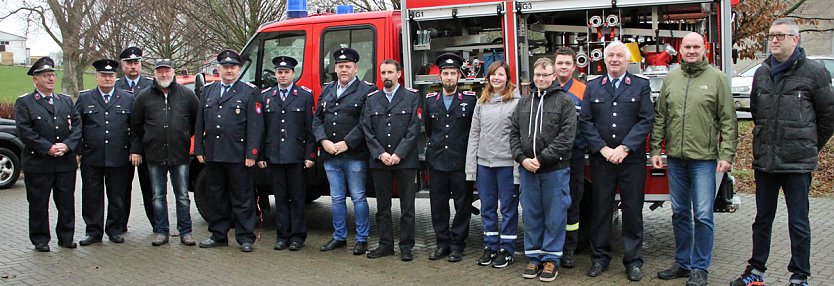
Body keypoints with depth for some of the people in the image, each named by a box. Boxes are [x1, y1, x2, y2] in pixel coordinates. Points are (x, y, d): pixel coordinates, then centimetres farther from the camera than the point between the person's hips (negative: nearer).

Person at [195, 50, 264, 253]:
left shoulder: (250, 92, 0)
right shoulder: (208, 92, 15)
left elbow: (255, 126, -7)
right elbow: (200, 123, 14)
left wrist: (251, 154, -13)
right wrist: (199, 150, 7)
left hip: (238, 156, -5)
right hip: (212, 155, 5)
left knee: (242, 198, 1)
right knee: (215, 197, 12)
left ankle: (245, 238, 8)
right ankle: (218, 236, 23)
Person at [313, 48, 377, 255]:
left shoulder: (367, 91, -4)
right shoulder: (327, 90, 15)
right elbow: (317, 119, 13)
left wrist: (347, 143, -17)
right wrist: (323, 141, -4)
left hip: (354, 156, -5)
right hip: (330, 156, 6)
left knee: (358, 198, 2)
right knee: (336, 198, 13)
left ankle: (362, 239, 11)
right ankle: (339, 237, 24)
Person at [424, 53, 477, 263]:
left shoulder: (470, 99, 0)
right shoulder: (430, 100, 9)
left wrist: (460, 146, 8)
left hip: (461, 162, -3)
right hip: (436, 162, 3)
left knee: (462, 206, 3)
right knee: (438, 205, 7)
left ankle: (457, 245, 13)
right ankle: (442, 243, 18)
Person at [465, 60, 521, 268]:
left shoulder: (516, 101, -5)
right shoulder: (481, 103, 10)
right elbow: (474, 133, 10)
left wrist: (519, 165, -14)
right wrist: (470, 165, 5)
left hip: (506, 163, -5)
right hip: (484, 162, 5)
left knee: (508, 207, 4)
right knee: (487, 207, 12)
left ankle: (506, 249, 15)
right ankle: (490, 246, 24)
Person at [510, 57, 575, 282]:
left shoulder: (563, 101, -2)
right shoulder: (524, 103, 12)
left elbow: (566, 136, -11)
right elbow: (514, 134, 10)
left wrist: (541, 159, -15)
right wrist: (522, 158, -6)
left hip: (555, 169, -4)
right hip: (527, 170, 4)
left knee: (554, 216, 3)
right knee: (531, 215, 10)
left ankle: (551, 259, 15)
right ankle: (534, 257, 21)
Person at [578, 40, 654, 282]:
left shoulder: (641, 86, 5)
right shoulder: (593, 87, 10)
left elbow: (646, 120, -4)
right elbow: (585, 122, 3)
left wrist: (624, 148, -13)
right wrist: (604, 149, -8)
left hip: (632, 160, -1)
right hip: (601, 160, 1)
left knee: (632, 211, 4)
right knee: (600, 210, 6)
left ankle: (633, 260, 13)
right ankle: (600, 258, 16)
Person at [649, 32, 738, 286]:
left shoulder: (717, 78, -1)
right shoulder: (671, 78, 10)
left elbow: (728, 120, -4)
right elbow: (660, 117, 12)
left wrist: (727, 155, -10)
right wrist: (655, 150, 7)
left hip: (704, 158, -4)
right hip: (676, 158, 4)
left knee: (703, 216, -1)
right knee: (680, 214, 12)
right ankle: (682, 263, 24)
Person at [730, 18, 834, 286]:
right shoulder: (762, 72, 8)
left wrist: (810, 146, 8)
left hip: (798, 163, -5)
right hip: (764, 160, 5)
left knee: (798, 223, 4)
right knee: (762, 220, 14)